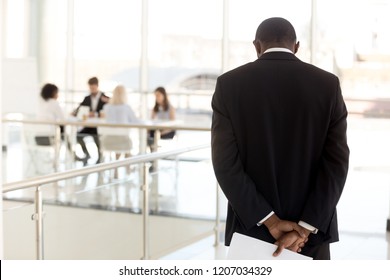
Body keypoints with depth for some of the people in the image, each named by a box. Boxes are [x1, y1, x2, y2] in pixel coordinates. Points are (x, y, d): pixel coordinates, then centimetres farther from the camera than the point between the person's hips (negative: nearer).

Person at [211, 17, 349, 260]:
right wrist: (304, 228, -14)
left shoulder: (229, 84, -6)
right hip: (312, 228, 1)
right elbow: (336, 163, -11)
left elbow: (226, 163, -13)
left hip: (253, 227, 0)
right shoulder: (328, 84, -4)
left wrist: (270, 221, -13)